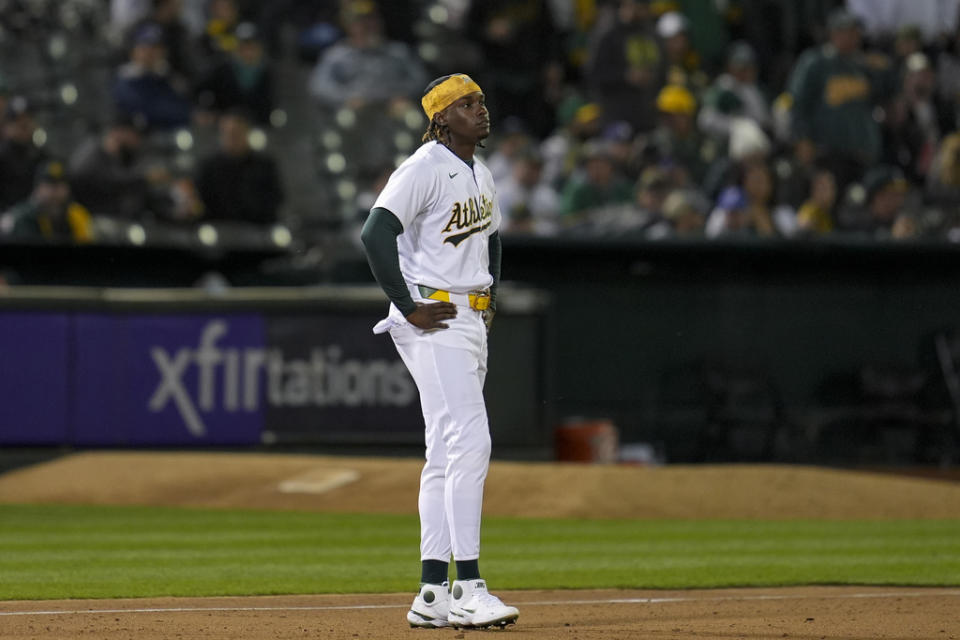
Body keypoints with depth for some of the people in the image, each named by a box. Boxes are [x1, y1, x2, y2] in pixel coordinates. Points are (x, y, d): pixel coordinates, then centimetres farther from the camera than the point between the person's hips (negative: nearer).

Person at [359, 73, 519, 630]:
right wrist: (409, 307, -21)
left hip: (472, 322, 9)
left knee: (449, 453, 8)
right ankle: (468, 589, -20)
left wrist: (491, 299, 19)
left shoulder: (481, 174, 16)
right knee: (469, 441, -18)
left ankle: (432, 595, 11)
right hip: (433, 321, -9)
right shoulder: (425, 169, -12)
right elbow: (376, 234, -22)